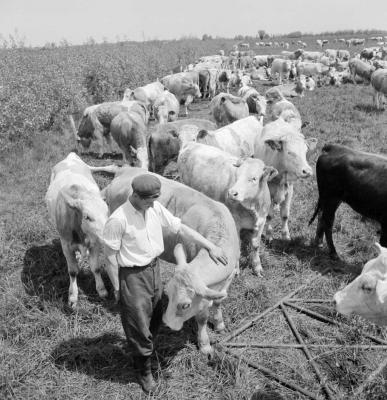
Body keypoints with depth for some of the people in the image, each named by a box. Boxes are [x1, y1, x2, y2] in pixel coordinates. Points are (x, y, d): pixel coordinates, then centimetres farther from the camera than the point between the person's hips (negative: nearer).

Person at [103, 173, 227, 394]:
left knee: (155, 318, 20)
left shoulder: (156, 208, -6)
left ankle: (146, 352, 47)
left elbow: (180, 227, -2)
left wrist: (210, 246, -2)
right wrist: (128, 275, -10)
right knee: (139, 323, 6)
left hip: (155, 267, 6)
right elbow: (111, 254, -13)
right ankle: (144, 371, 30)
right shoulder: (118, 220, -23)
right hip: (133, 275, -6)